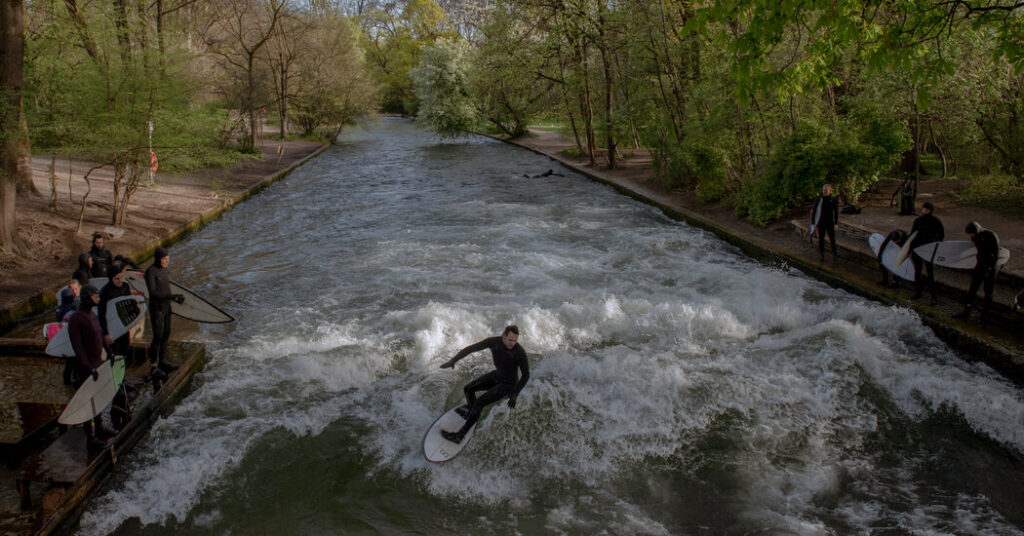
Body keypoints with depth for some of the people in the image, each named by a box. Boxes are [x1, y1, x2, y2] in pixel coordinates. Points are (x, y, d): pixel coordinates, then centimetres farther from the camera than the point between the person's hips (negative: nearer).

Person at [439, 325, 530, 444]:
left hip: (507, 384, -5)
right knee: (468, 389, 8)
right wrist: (453, 360, -26)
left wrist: (515, 394, -19)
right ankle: (471, 408, 42)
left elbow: (526, 375, -19)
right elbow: (471, 348, -17)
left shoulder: (520, 353, -33)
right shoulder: (493, 341, -23)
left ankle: (459, 435, -6)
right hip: (496, 375, 6)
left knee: (479, 403, -16)